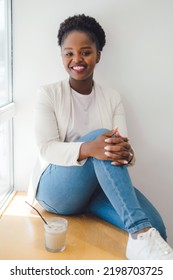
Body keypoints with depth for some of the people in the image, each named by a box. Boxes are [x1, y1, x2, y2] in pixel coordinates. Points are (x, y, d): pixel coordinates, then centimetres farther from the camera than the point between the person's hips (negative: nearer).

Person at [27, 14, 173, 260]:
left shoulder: (112, 98, 6)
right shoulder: (48, 94, -2)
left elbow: (124, 146, -4)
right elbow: (47, 148, -13)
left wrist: (125, 152, -32)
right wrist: (87, 149, -35)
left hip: (100, 186, 2)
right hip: (55, 188, -2)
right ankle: (141, 233, -42)